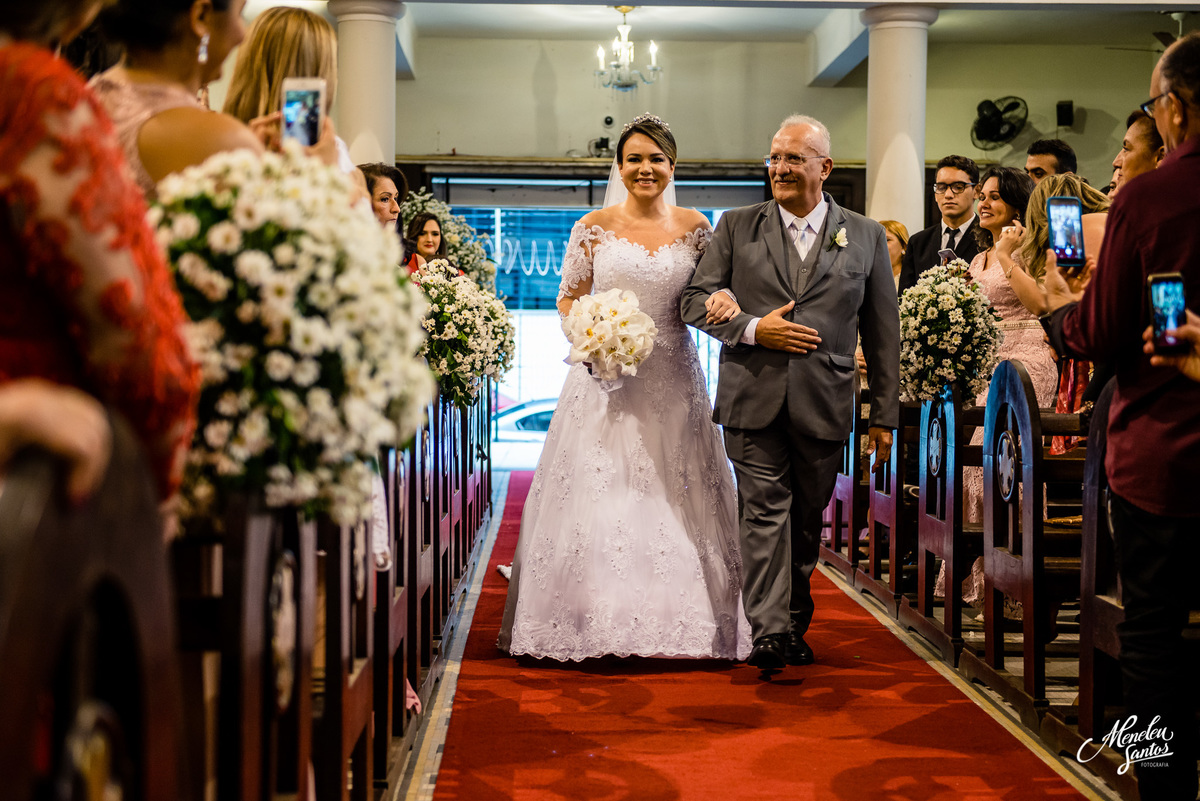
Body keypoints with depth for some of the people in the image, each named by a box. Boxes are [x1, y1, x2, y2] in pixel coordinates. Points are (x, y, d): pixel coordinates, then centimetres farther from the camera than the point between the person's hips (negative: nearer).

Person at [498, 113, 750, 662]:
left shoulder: (694, 227, 6)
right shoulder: (593, 228, 2)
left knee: (675, 500, 2)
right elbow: (568, 299, 7)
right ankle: (596, 624, 7)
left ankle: (674, 625, 12)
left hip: (673, 384, 1)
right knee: (599, 498, -2)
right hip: (606, 379, -1)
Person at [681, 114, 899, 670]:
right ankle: (769, 631, -9)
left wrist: (885, 415, 6)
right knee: (765, 511, -8)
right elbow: (695, 300, 5)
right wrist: (752, 329, -12)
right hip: (754, 398, -1)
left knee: (807, 518, 10)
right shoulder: (737, 227, 7)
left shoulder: (865, 236, 8)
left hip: (824, 404, 1)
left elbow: (882, 332, 9)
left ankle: (795, 622, 26)